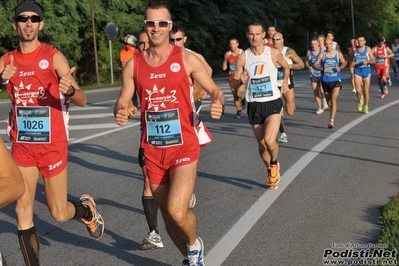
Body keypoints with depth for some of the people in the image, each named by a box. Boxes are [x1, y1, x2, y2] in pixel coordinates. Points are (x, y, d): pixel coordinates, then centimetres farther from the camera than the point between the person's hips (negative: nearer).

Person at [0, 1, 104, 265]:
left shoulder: (54, 56, -8)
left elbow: (82, 100, -13)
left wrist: (70, 89, -37)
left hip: (52, 144, -3)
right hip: (22, 145, 3)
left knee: (59, 214, 7)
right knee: (23, 214, -1)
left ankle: (87, 208, 41)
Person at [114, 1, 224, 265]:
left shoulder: (187, 59, -5)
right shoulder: (134, 65, 3)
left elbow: (215, 90, 1)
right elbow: (122, 102, 6)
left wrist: (218, 104, -22)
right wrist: (120, 113, -18)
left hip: (184, 147, -4)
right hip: (153, 151, 4)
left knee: (177, 211, -20)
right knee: (168, 214, 14)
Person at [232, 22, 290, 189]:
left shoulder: (274, 53, -5)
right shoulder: (243, 57, -5)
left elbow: (286, 67, 17)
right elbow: (234, 84, -1)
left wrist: (285, 82, 6)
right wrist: (241, 81, -21)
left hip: (273, 103, -2)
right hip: (254, 106, 2)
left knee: (269, 140, -21)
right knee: (262, 144, 11)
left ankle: (275, 163, 11)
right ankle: (271, 171, 36)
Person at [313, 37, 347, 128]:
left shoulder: (338, 54, 0)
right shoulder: (322, 55, -2)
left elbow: (344, 62, 13)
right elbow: (315, 64, -1)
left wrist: (340, 67, -9)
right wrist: (322, 69, -20)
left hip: (336, 80, -2)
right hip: (325, 81, 2)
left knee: (333, 100, -17)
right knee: (329, 102, 12)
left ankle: (331, 121, -20)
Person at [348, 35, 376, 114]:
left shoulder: (368, 49, -3)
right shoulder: (354, 49, 0)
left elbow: (374, 60, -2)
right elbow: (349, 58, 12)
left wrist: (367, 61, -22)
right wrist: (351, 62, -11)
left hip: (366, 70, 0)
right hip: (357, 70, 0)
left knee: (366, 91, 6)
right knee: (358, 90, -12)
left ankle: (366, 106, 23)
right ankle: (360, 101, 18)